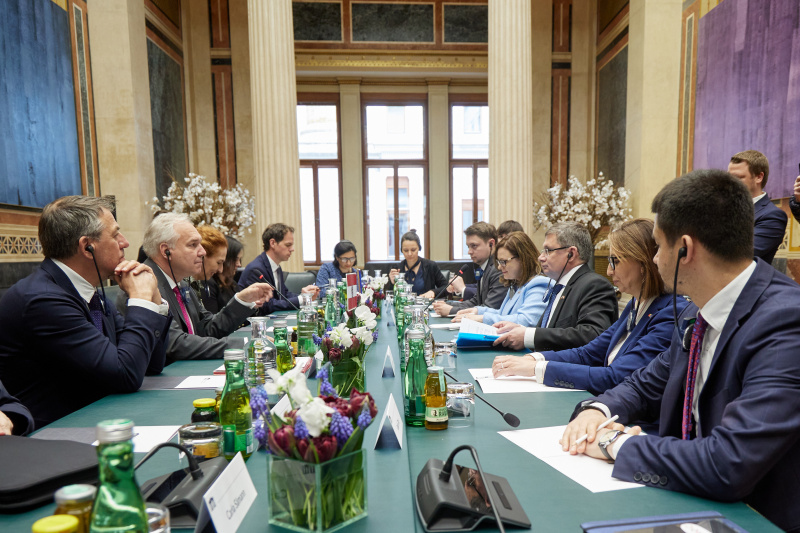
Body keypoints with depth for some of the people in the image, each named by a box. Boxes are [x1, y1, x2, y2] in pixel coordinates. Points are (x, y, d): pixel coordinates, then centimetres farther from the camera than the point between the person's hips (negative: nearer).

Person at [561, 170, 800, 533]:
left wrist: (617, 443, -18)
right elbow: (648, 384, 11)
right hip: (690, 502, 6)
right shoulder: (697, 313, 0)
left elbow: (728, 466, -32)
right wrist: (597, 410, -8)